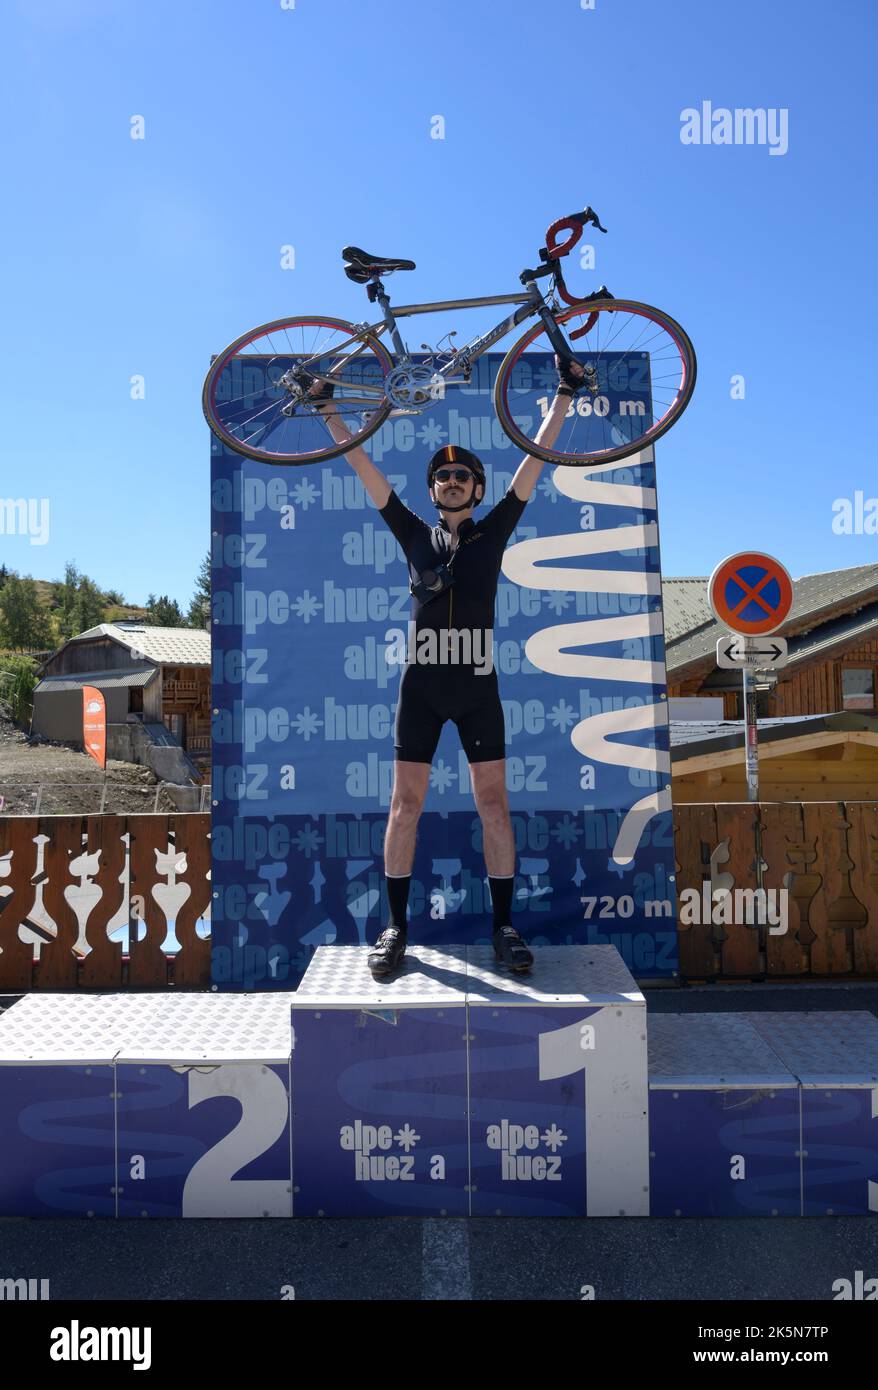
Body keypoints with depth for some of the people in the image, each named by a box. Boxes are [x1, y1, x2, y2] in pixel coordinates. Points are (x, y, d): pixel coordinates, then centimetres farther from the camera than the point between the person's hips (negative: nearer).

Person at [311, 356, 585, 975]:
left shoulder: (494, 531, 8)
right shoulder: (415, 534, 9)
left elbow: (535, 460, 7)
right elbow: (364, 466, 10)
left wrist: (564, 395, 8)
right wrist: (328, 408, 11)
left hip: (477, 686, 0)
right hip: (421, 684, 1)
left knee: (493, 802, 0)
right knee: (406, 802, 1)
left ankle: (504, 925, 8)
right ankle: (396, 926, 9)